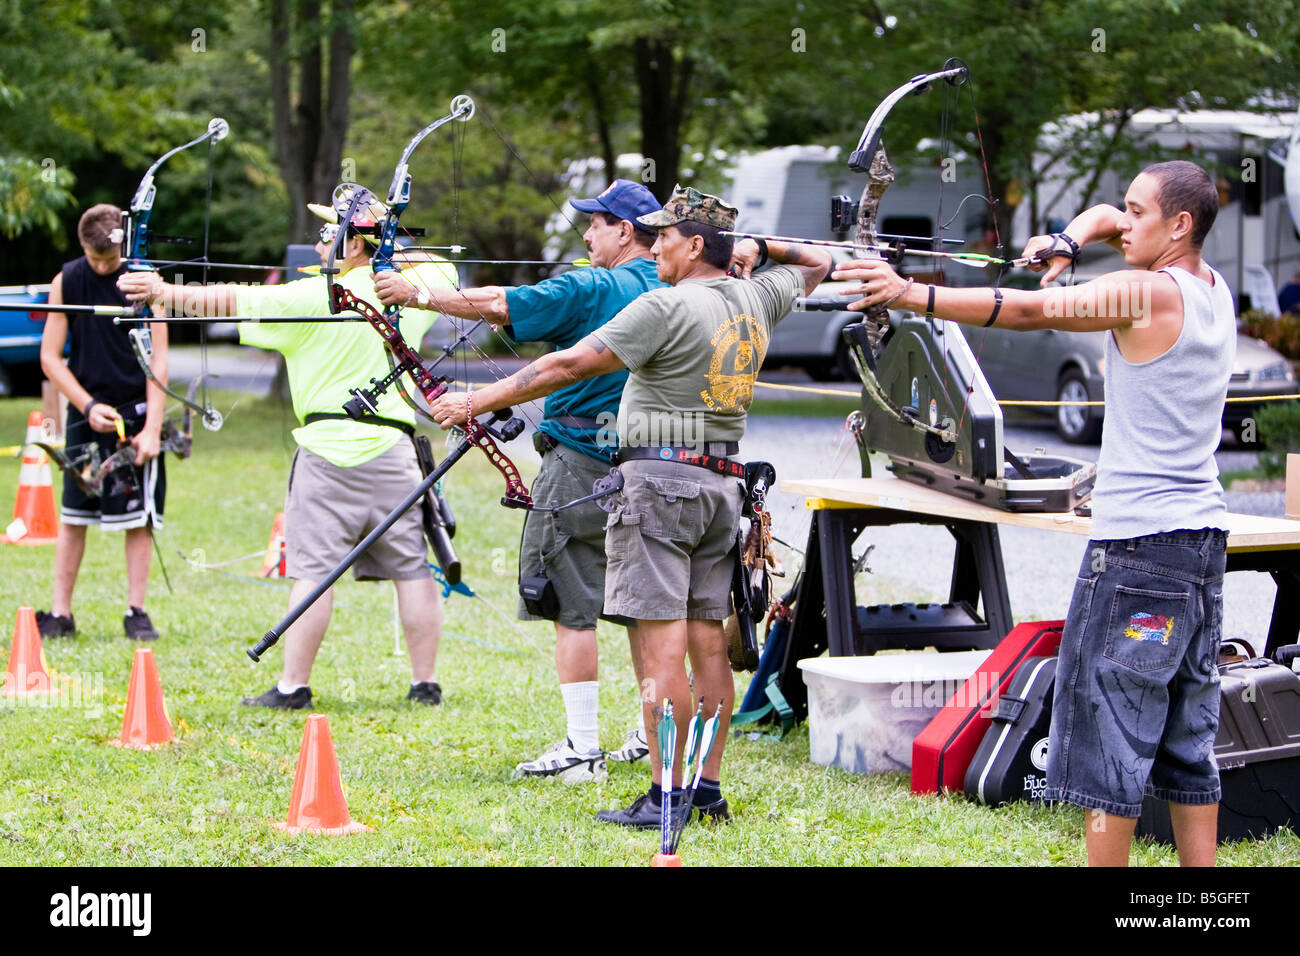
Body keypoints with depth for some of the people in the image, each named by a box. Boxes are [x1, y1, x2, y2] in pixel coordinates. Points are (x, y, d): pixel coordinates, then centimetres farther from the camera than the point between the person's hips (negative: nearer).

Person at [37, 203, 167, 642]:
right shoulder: (66, 281, 0)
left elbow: (158, 360, -6)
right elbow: (50, 357, 2)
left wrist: (152, 427, -14)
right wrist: (88, 406, -9)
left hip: (135, 413, -1)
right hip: (85, 412, 1)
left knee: (138, 517, -1)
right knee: (73, 515, 2)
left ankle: (136, 612, 6)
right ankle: (60, 613, 8)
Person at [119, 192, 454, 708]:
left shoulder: (314, 297, -7)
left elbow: (232, 299, -8)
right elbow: (444, 270, 30)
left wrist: (163, 292, -4)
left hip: (330, 448, -4)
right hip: (393, 449, 4)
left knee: (313, 569, -2)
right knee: (413, 569, 7)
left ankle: (293, 684, 0)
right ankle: (425, 682, 10)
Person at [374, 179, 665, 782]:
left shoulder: (590, 290, -12)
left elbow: (497, 305, -15)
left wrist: (416, 295, -9)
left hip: (584, 462, -8)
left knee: (572, 607, -5)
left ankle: (582, 748, -7)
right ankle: (654, 736, 21)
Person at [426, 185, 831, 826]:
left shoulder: (667, 306, -11)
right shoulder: (755, 299, 10)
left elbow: (569, 365, -13)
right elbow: (815, 264, 33)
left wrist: (476, 402, -9)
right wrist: (754, 246, 25)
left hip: (661, 478, -8)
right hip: (722, 485, 8)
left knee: (661, 646, -8)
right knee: (707, 642, 10)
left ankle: (666, 796, -10)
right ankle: (709, 787, 13)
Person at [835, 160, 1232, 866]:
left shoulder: (1149, 293, -14)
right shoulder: (1214, 290, 13)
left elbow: (1029, 310, -23)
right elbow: (1104, 217, 23)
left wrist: (911, 295, -27)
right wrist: (1066, 243, 3)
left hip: (1138, 544, -9)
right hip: (1204, 541, 9)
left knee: (1108, 732, -4)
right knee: (1187, 737, 13)